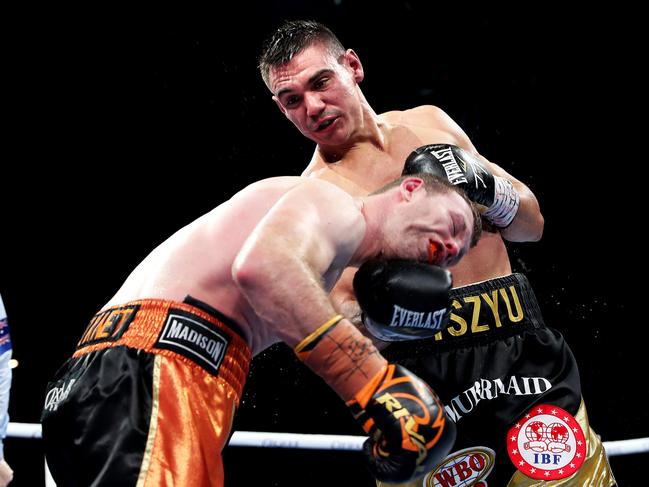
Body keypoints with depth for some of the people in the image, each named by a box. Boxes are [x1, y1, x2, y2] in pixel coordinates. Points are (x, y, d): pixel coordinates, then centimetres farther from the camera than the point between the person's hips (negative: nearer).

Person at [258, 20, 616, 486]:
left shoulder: (429, 122, 15)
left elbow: (532, 222, 18)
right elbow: (337, 309, -12)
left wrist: (482, 184, -2)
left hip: (527, 354, 4)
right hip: (436, 372, -4)